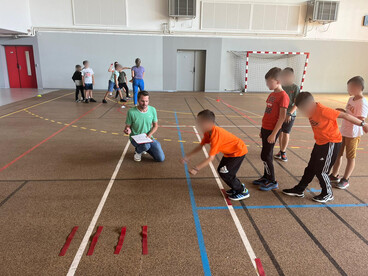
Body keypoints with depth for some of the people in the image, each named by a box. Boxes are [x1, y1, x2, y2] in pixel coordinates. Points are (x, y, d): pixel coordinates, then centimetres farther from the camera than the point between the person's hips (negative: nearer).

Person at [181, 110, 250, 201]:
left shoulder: (216, 135, -34)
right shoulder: (208, 133, -6)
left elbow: (211, 157, -35)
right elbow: (200, 146, 1)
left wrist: (196, 169, -32)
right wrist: (187, 157, -5)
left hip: (238, 151, -9)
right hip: (230, 151, 9)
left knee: (225, 173, -8)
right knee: (221, 170, 11)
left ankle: (243, 191, 10)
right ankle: (238, 186, 29)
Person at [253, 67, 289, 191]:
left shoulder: (283, 96, -15)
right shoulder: (271, 94, 12)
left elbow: (282, 117, -18)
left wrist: (273, 134, -20)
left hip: (272, 130, -8)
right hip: (265, 128, 8)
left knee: (265, 155, -3)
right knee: (267, 155, 16)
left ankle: (272, 182, 11)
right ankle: (266, 177, 29)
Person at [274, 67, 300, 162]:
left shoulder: (295, 88, -7)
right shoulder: (281, 86, 3)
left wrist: (289, 113, -21)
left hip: (290, 115, -3)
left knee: (286, 133, -1)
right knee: (280, 132, 8)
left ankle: (283, 152, 12)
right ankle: (281, 151, 21)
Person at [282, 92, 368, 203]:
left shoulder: (323, 111, -26)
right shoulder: (312, 111, -3)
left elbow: (345, 115, -21)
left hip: (332, 143, -9)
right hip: (320, 143, 9)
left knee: (321, 171, -1)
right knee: (310, 168, 14)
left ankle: (328, 194, 22)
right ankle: (299, 190, 25)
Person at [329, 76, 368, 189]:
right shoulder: (351, 99, 6)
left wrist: (344, 114, -26)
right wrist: (342, 111, 2)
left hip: (353, 134, -8)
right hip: (343, 131, 8)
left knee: (350, 157, 7)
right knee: (338, 154, 15)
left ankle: (345, 180, 20)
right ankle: (334, 176, 29)